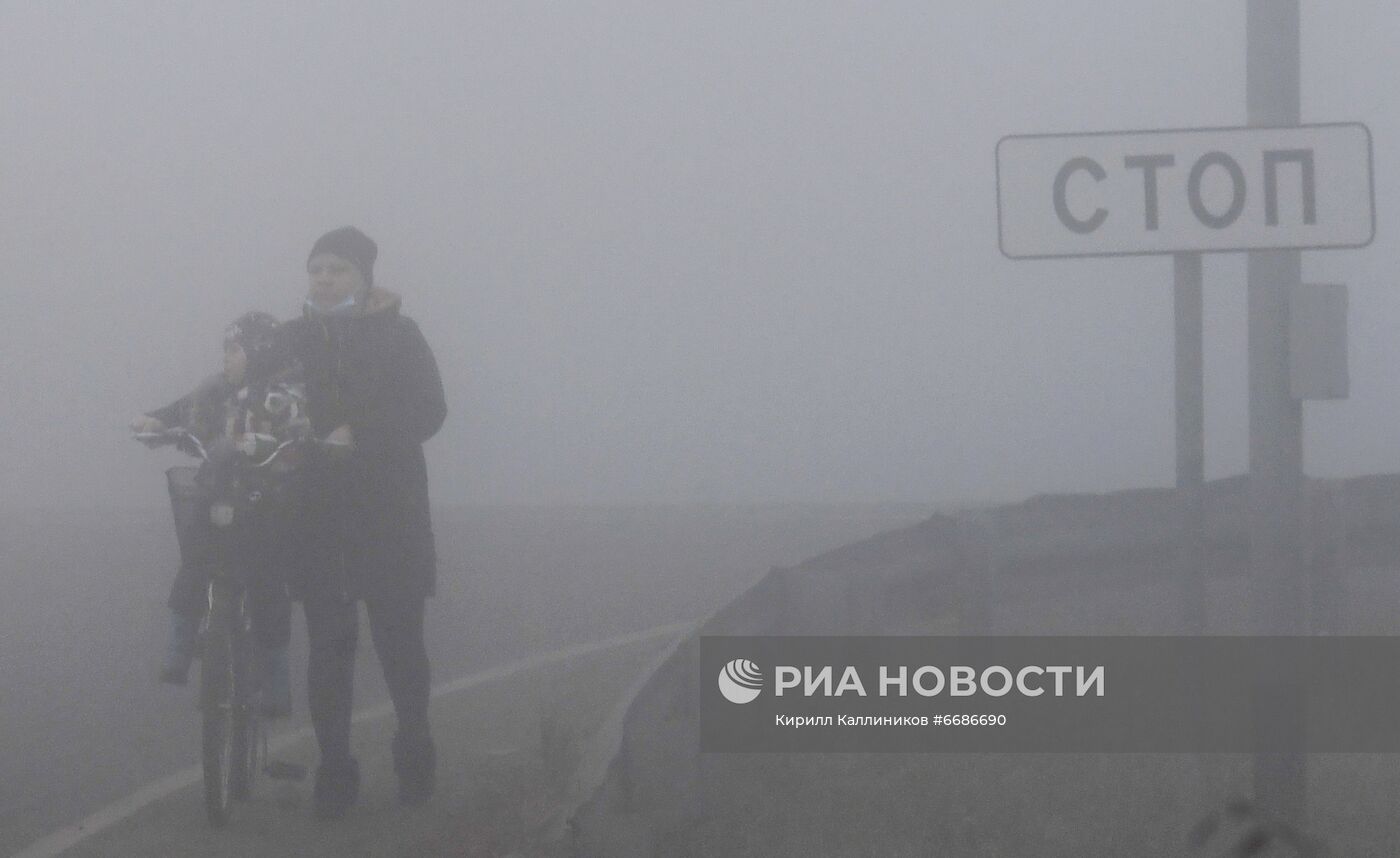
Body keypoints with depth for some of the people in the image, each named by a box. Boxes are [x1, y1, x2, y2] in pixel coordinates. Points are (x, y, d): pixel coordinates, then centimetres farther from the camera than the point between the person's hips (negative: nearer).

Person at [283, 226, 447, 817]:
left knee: (399, 638, 1)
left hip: (389, 518, -2)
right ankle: (333, 769, 6)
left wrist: (356, 434, -20)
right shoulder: (292, 340, 8)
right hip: (318, 517, 2)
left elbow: (426, 411, -8)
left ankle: (415, 746, 23)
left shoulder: (397, 335, 2)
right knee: (327, 645, 0)